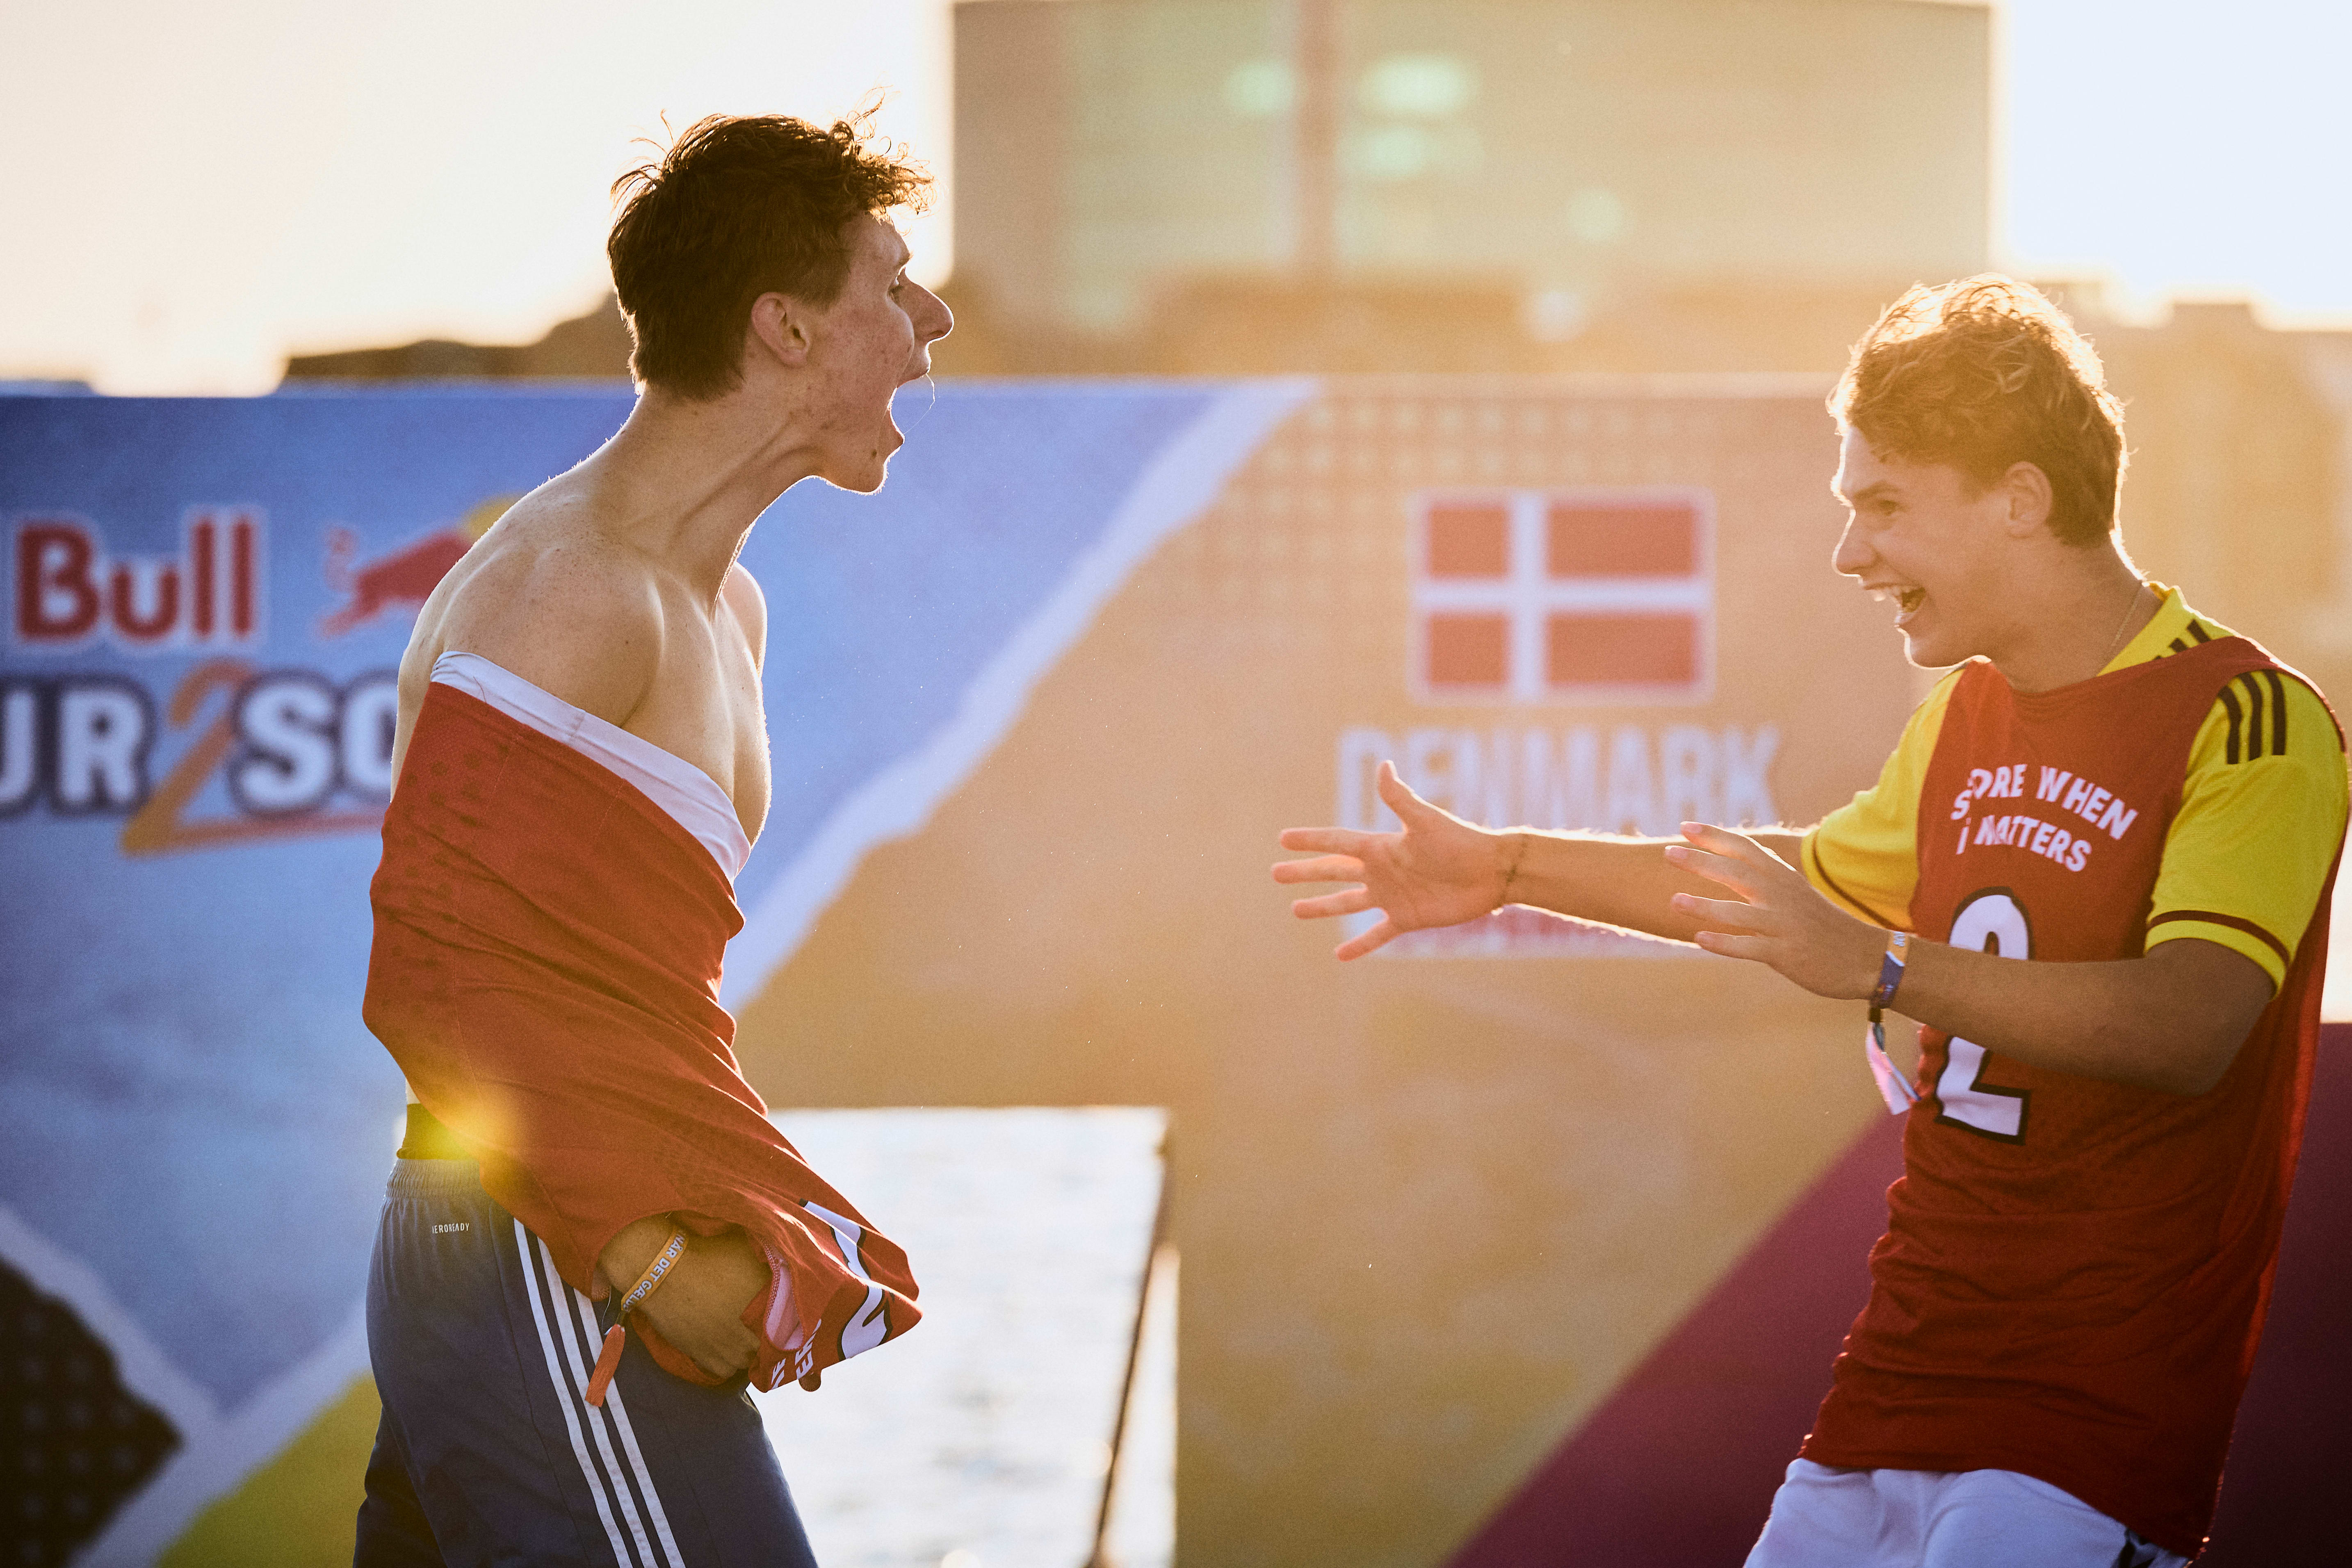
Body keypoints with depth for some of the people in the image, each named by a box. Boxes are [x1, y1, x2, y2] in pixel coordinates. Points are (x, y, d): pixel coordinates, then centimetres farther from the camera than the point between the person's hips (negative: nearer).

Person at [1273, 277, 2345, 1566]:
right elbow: (1813, 875, 33)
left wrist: (1878, 964, -37)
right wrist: (1505, 869, 29)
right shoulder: (1970, 715, 16)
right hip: (1903, 1367, 8)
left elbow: (2192, 1025, -27)